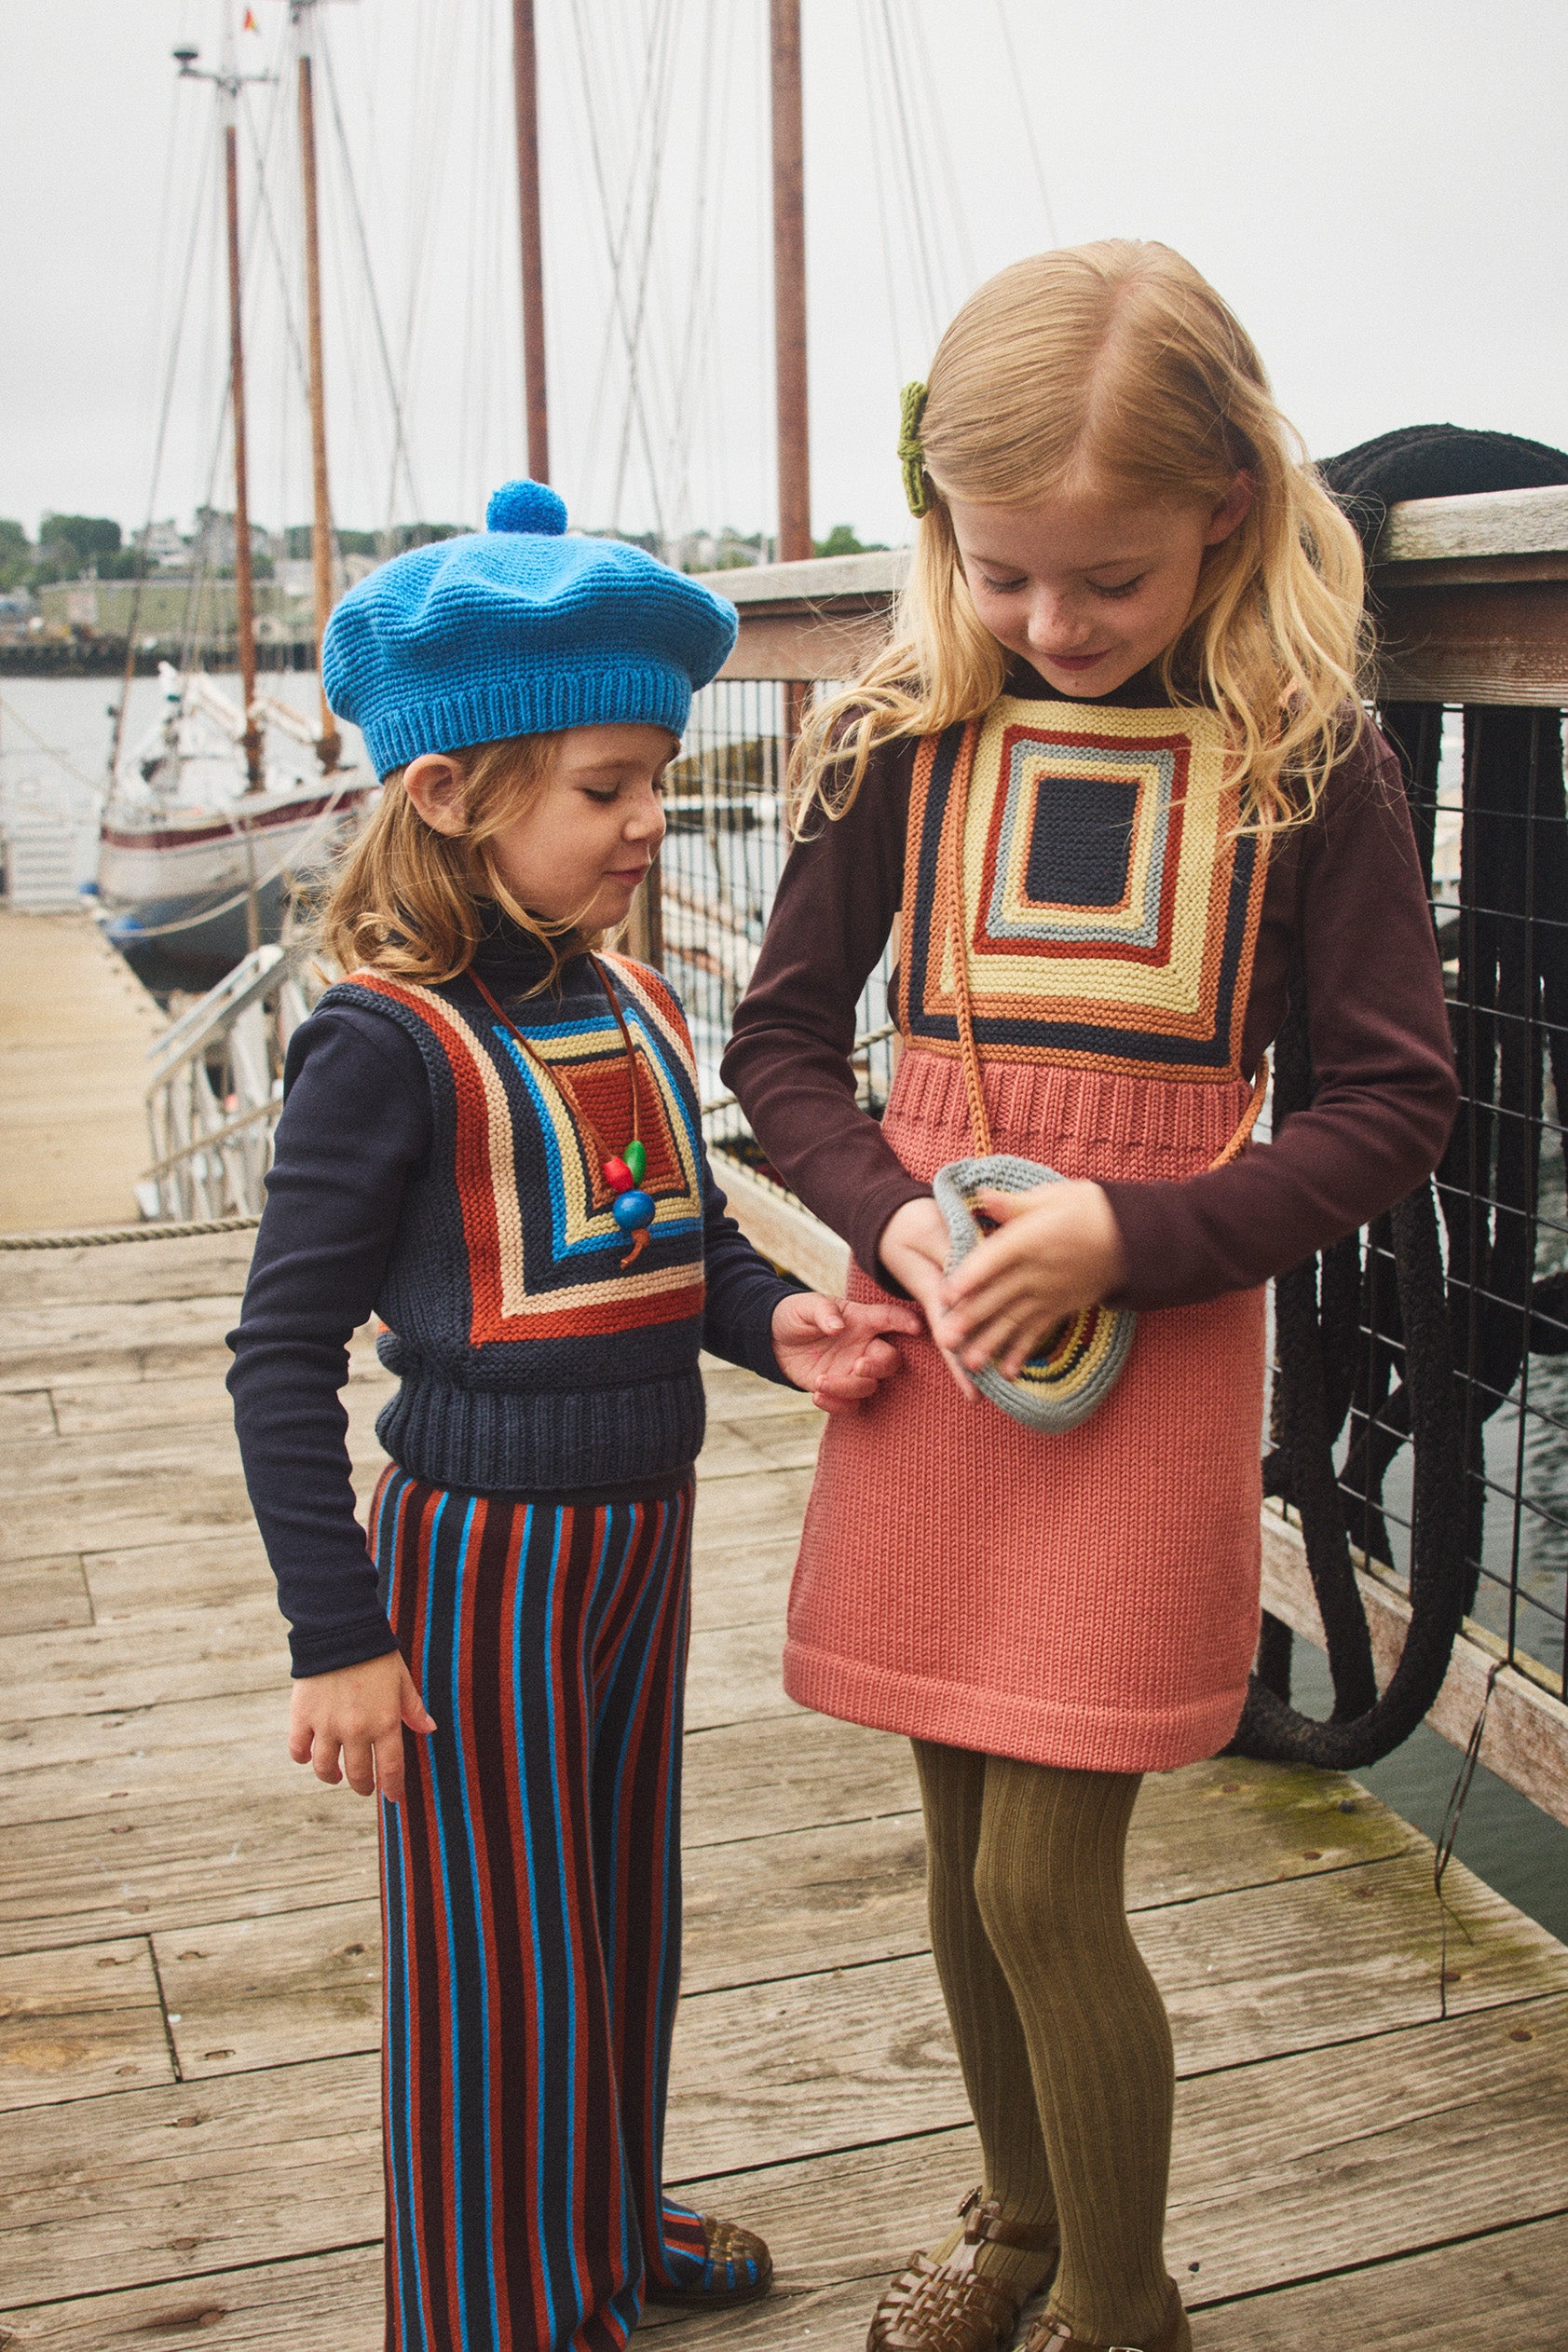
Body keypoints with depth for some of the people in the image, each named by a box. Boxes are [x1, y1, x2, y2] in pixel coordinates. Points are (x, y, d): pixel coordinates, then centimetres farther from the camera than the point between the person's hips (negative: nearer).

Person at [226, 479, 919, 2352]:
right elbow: (282, 1355, -16)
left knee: (623, 1907, 23)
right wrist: (335, 1637, -16)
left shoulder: (634, 1011, 3)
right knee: (500, 1947, 8)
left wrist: (777, 1322, -8)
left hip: (641, 1527, 7)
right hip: (481, 1552, -7)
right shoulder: (388, 1043, -18)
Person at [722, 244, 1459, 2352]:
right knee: (966, 1849, 16)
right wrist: (899, 1219, -12)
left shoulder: (1306, 756, -7)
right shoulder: (904, 736, 0)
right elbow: (783, 1037, 6)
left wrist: (1128, 1235, -17)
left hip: (1154, 1346, -3)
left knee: (1045, 1881, -1)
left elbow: (1396, 1105, -5)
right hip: (934, 1332, 4)